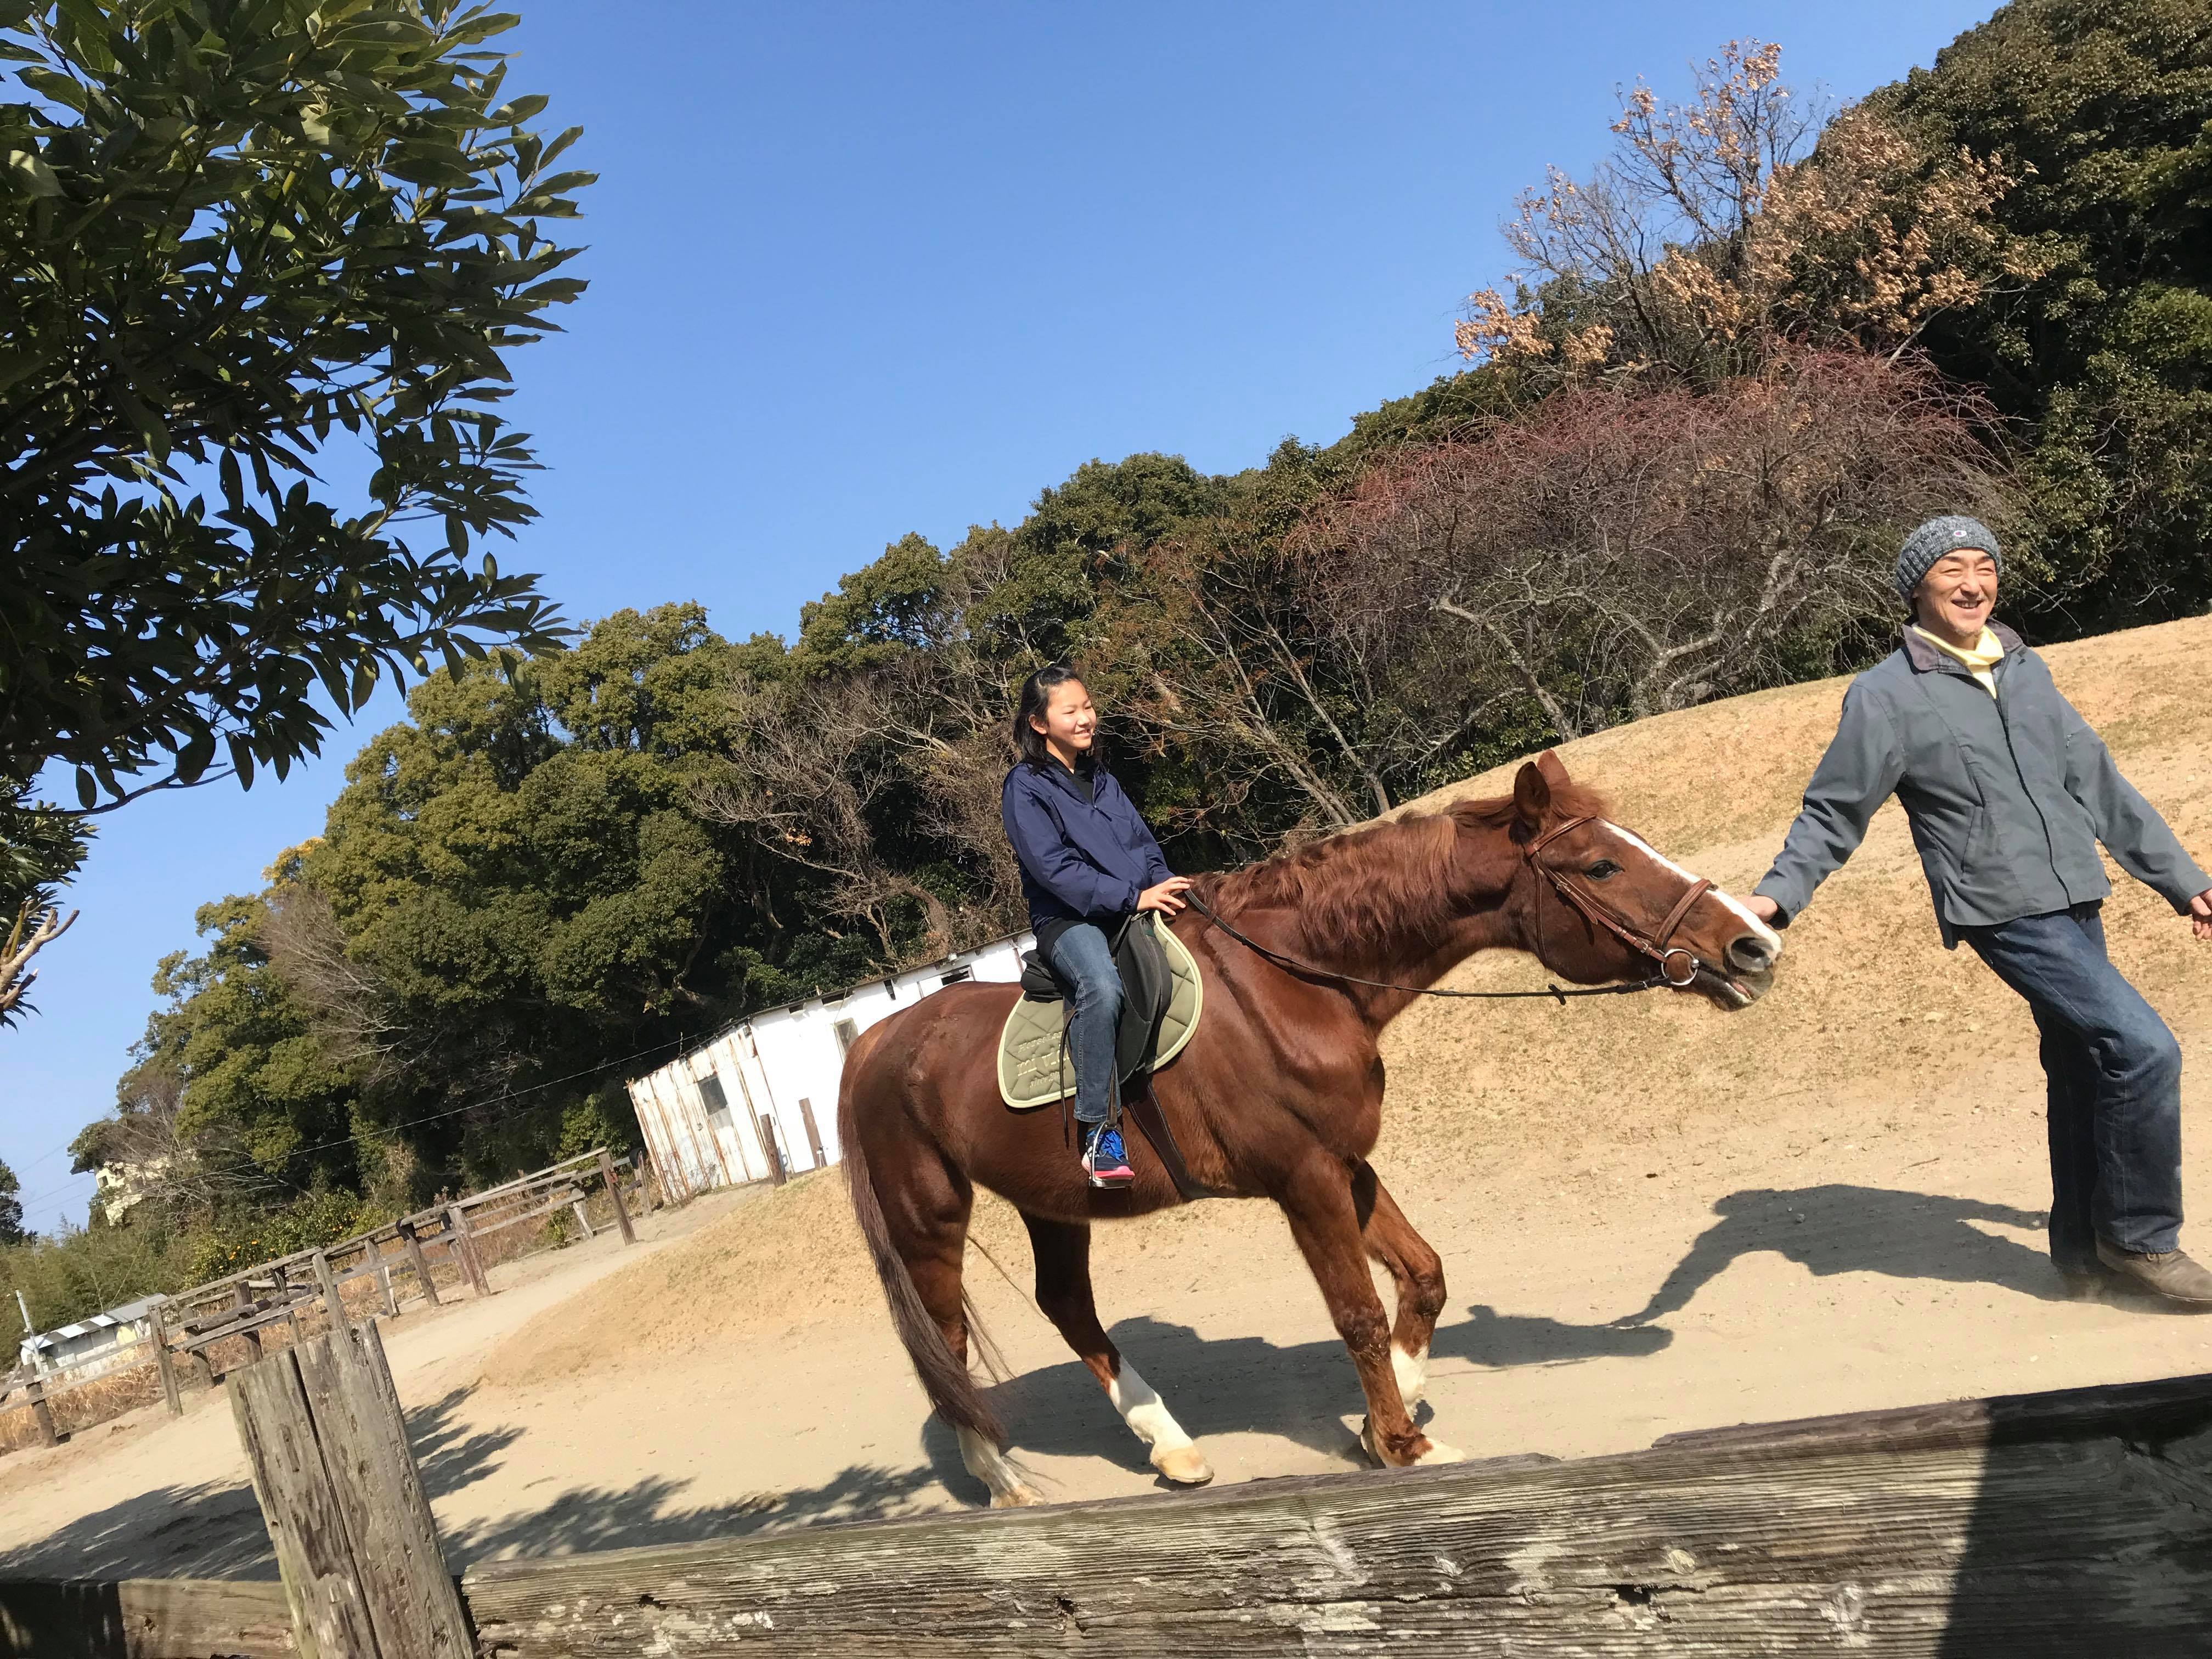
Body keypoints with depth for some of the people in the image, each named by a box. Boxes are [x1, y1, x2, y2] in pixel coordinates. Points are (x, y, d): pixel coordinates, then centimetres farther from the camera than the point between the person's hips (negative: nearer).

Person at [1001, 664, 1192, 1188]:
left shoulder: (1102, 781, 20)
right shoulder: (1025, 787, -2)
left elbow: (1146, 846, 17)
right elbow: (1055, 868, -12)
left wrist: (1163, 886, -4)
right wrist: (1133, 897, -19)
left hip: (1136, 909, 7)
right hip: (1068, 918, -7)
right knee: (1103, 987, -36)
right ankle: (1099, 1134, -30)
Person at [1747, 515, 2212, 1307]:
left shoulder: (2027, 671, 12)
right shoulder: (1886, 695, -7)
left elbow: (2101, 787, 18)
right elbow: (1831, 814, -5)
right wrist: (1777, 895, -19)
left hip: (2076, 904, 7)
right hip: (2004, 913, -7)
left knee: (2083, 1071, 14)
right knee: (2145, 1047, -15)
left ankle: (2087, 1254, 30)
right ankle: (2142, 1235, 4)